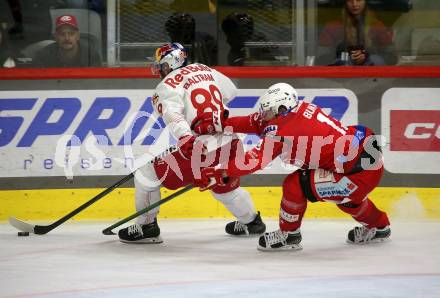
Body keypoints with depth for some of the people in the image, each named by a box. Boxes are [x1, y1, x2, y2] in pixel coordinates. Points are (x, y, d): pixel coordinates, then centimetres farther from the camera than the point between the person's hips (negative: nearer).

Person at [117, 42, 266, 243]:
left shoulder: (168, 85, -7)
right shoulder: (204, 70, 14)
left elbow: (172, 114, -26)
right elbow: (230, 92, 28)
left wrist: (185, 139, -39)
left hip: (201, 150, -7)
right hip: (230, 145, 7)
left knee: (146, 175, 4)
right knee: (226, 187, 36)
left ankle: (146, 227, 7)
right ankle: (251, 222, 51)